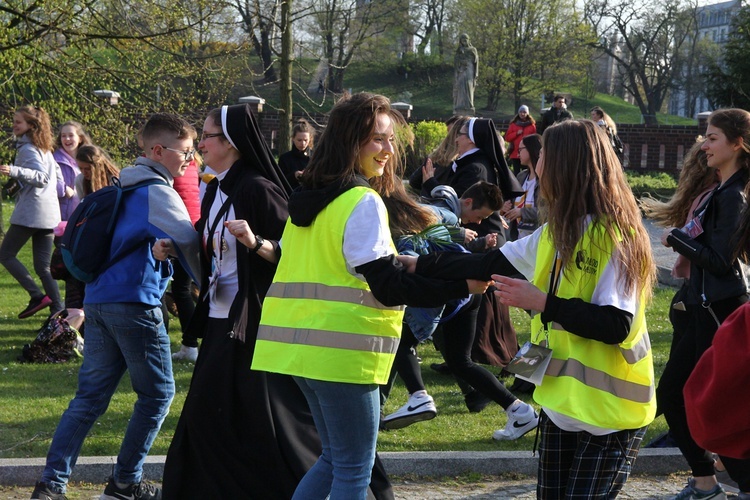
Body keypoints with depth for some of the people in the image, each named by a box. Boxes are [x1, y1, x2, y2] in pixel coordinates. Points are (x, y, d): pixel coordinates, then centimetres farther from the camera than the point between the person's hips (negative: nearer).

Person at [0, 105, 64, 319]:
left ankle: (37, 295, -10)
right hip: (49, 212, 9)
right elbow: (55, 171, 25)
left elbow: (41, 177, -23)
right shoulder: (44, 148, 17)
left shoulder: (27, 149, -11)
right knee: (43, 266, 8)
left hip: (31, 211, -9)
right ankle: (58, 310, -2)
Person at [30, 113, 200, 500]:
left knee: (89, 396, 8)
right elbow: (189, 243, -10)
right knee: (157, 394, 5)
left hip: (97, 301, 8)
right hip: (135, 304, -8)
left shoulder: (123, 188, 19)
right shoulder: (157, 192, -9)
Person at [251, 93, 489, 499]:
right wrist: (461, 286, -19)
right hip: (342, 350, -9)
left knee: (335, 457, 20)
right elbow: (388, 287, -19)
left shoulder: (308, 198, 13)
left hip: (302, 343, 9)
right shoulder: (363, 202, -14)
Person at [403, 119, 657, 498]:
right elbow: (491, 265, 15)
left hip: (609, 408, -8)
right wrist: (418, 264, 14)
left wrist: (542, 303, -24)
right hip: (561, 396, 8)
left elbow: (616, 326, -24)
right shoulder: (557, 230, 9)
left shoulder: (614, 235, -17)